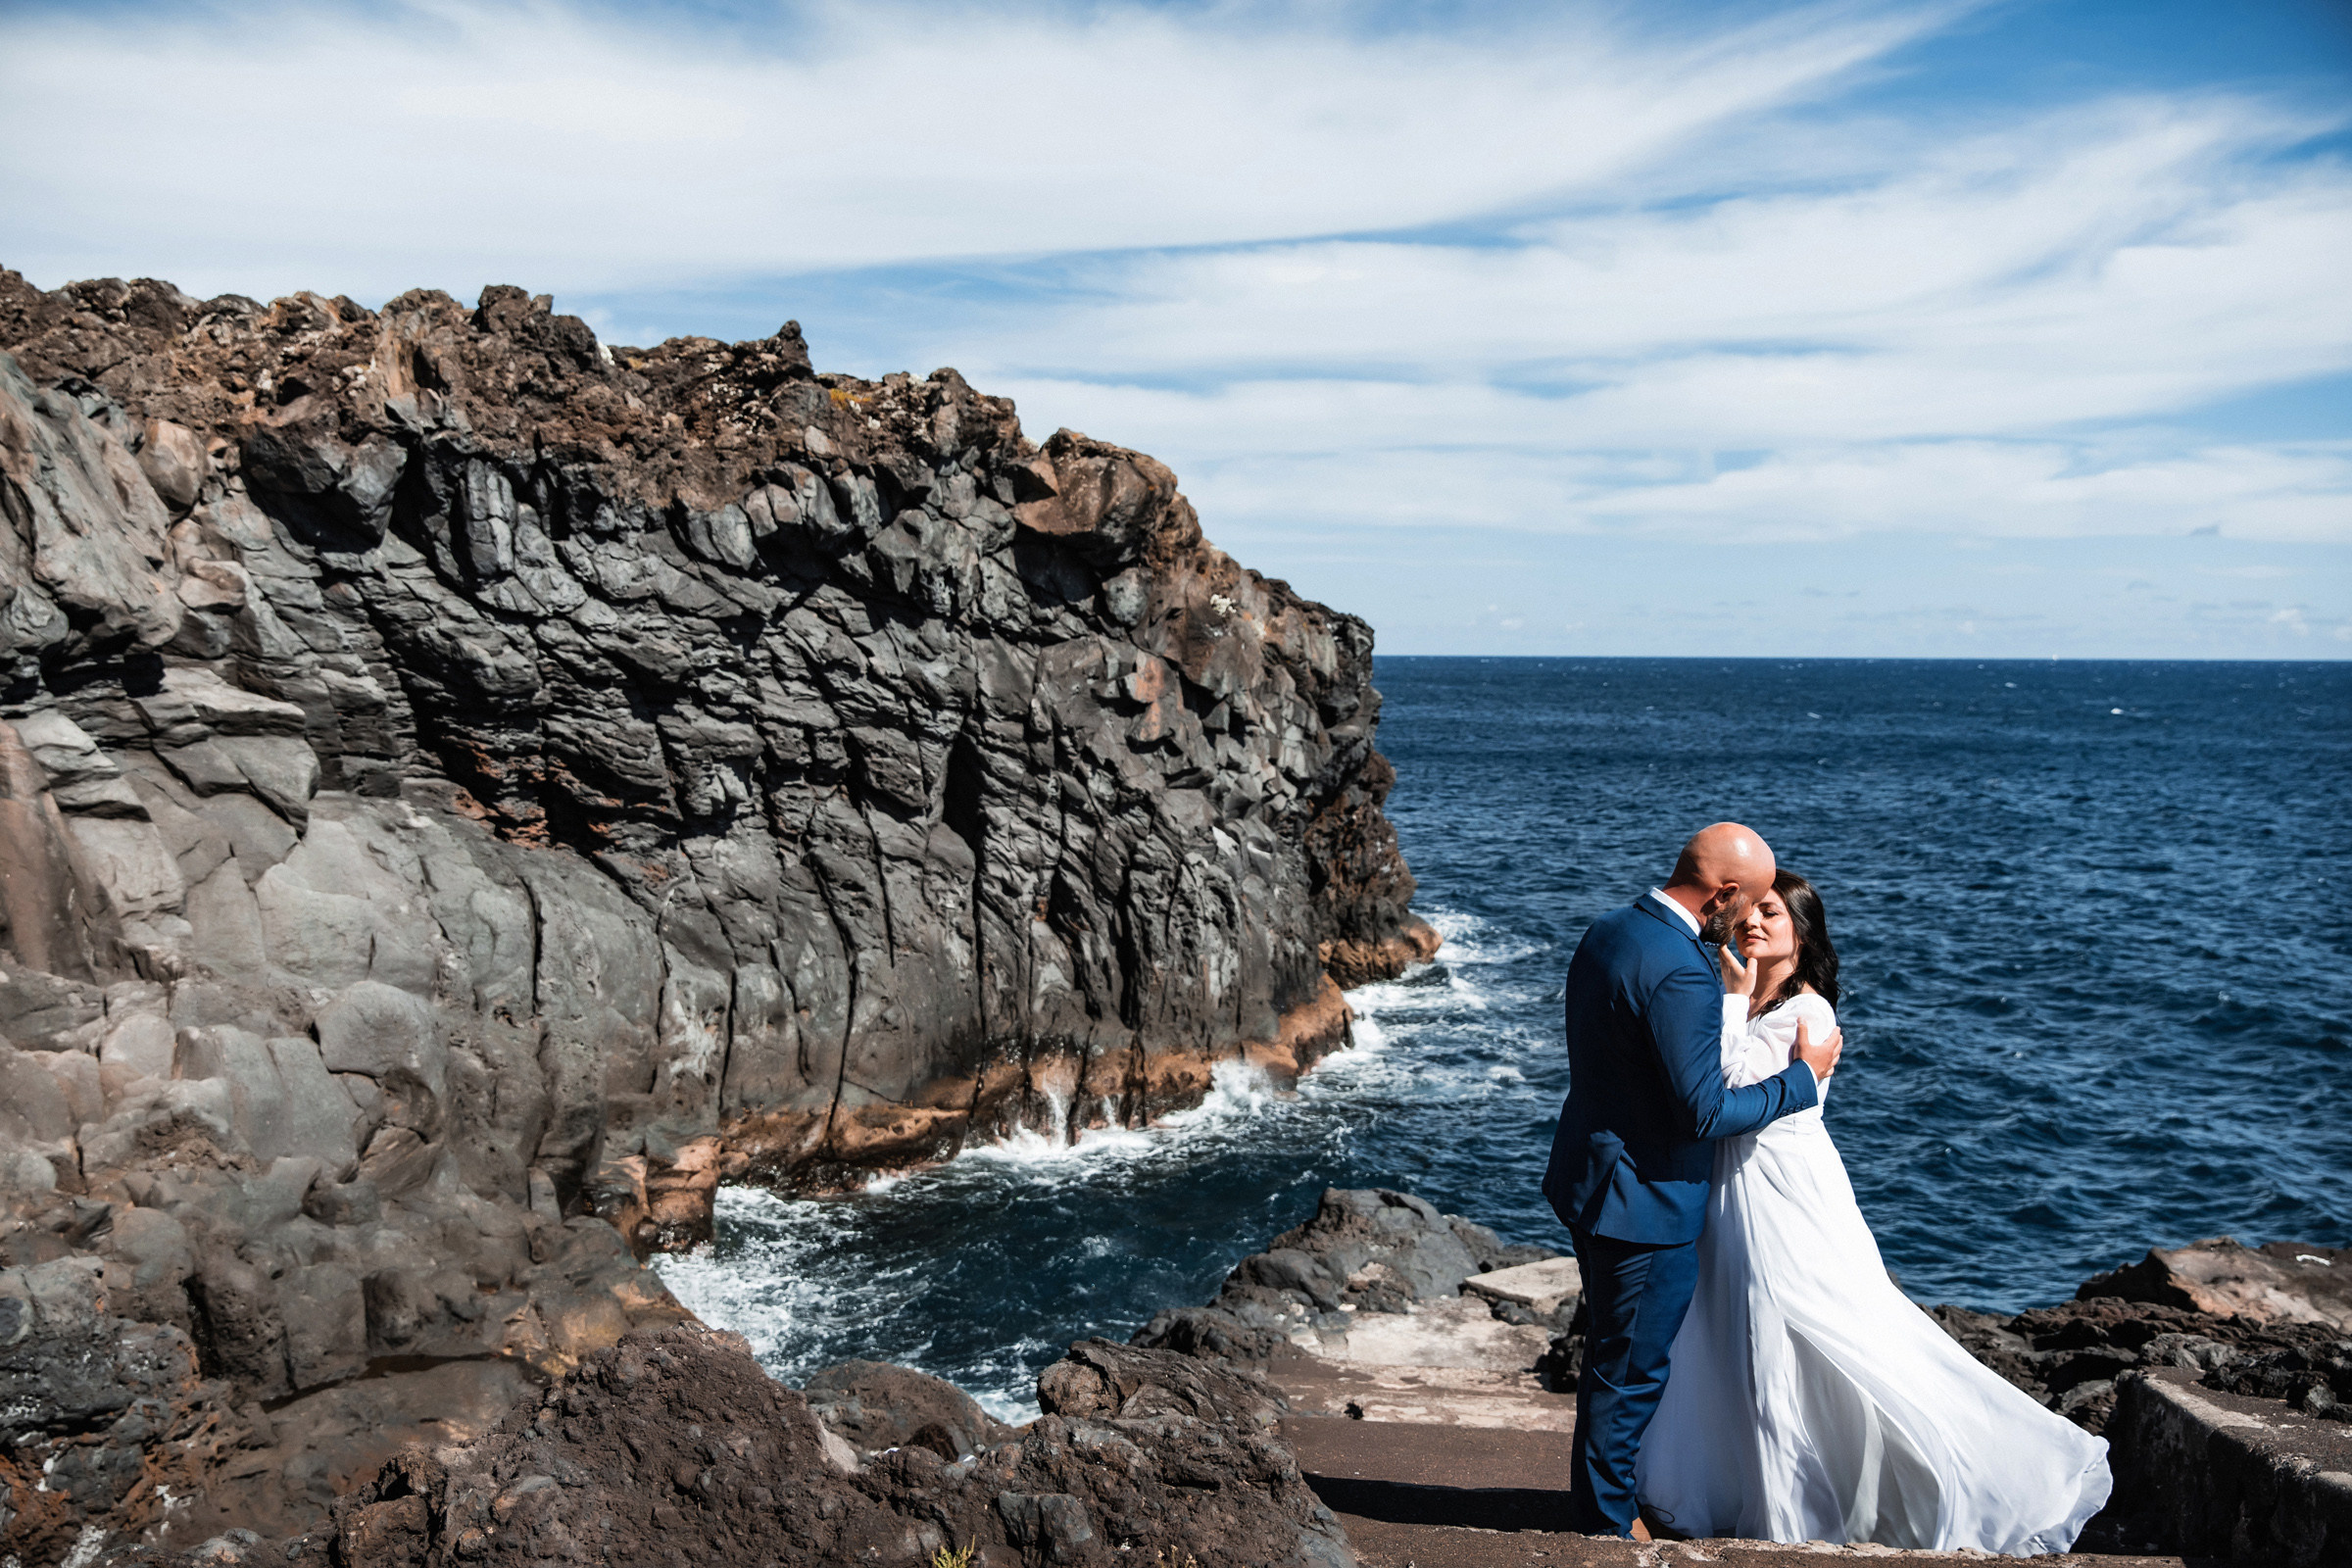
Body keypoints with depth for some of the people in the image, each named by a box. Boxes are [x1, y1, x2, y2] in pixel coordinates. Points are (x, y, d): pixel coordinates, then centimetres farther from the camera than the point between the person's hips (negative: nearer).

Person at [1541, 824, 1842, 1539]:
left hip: (1590, 1179, 10)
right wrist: (1805, 1074, -13)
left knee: (1612, 1359, 23)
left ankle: (1597, 1507, 39)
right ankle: (1606, 1530, 21)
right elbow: (1704, 1112, -25)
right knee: (1633, 1372, 6)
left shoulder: (1608, 930, 3)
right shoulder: (1681, 974, -27)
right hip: (1646, 1203, -10)